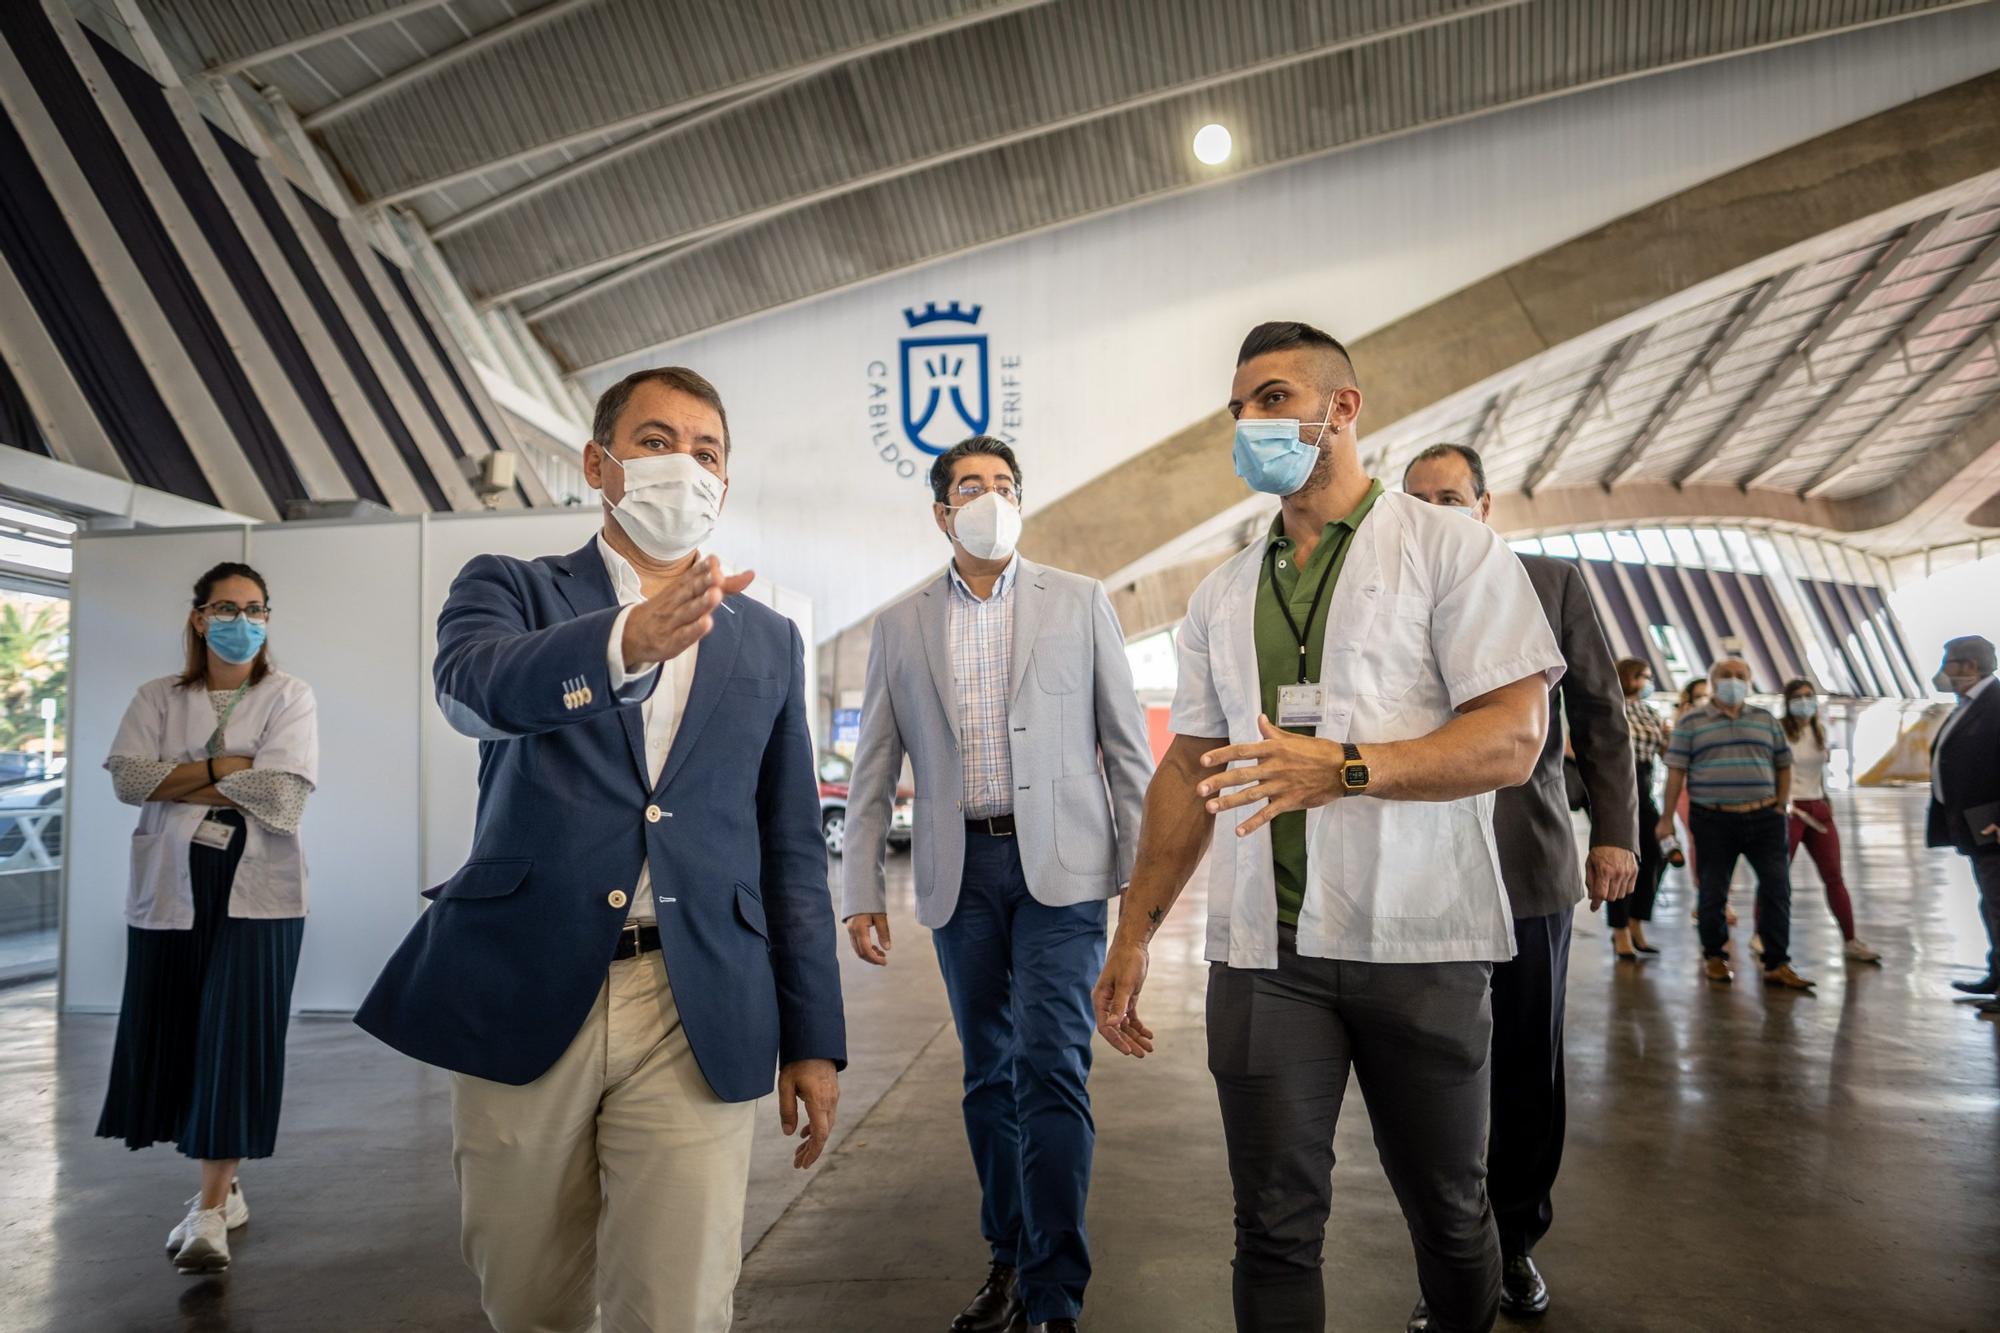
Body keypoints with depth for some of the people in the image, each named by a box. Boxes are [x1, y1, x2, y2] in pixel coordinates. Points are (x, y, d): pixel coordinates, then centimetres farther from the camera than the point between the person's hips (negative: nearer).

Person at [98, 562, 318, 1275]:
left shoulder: (290, 696, 2)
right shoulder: (157, 698, 11)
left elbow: (282, 790, -12)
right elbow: (129, 778, -4)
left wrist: (178, 783, -5)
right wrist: (224, 767, -12)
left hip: (255, 890, -3)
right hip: (171, 888, 3)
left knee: (237, 1039, -7)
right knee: (178, 1035, 7)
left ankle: (209, 1211, -3)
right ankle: (223, 1187, 24)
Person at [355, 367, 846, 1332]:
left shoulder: (768, 642, 11)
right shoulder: (508, 589, 6)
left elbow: (792, 850, 10)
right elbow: (472, 685, -19)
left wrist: (813, 1037, 6)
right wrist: (628, 639, -39)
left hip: (695, 1017, 1)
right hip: (525, 998, 0)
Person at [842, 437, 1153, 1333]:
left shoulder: (1079, 603, 4)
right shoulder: (901, 627, 8)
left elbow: (1127, 745, 4)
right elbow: (873, 772, 9)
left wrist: (1144, 870, -1)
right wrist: (862, 891, 4)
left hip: (1059, 863, -2)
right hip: (960, 869, 3)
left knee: (1051, 1069, -8)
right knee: (989, 1075, 12)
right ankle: (1009, 1260, 27)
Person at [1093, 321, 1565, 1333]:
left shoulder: (1449, 549, 0)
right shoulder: (1222, 596, 13)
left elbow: (1513, 739, -9)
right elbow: (1188, 769, 13)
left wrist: (1347, 768, -23)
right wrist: (1134, 931, 7)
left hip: (1420, 943, -3)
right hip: (1263, 948, 3)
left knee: (1448, 1212, 14)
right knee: (1275, 1226, 7)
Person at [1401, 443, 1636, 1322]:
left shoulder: (1554, 584, 5)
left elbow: (1601, 716, 8)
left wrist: (1614, 832, 2)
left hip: (1529, 863, 1)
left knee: (1528, 1070, 11)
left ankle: (1517, 1242, 31)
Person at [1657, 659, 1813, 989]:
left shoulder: (1766, 721, 13)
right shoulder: (1691, 723, 2)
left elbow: (1783, 766, 16)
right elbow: (1676, 771, -1)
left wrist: (1781, 806, 6)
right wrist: (1667, 817, -4)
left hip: (1764, 818, 3)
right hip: (1713, 820, -3)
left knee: (1777, 886, -1)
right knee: (1713, 891, 5)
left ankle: (1777, 964, 7)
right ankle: (1714, 957, 21)